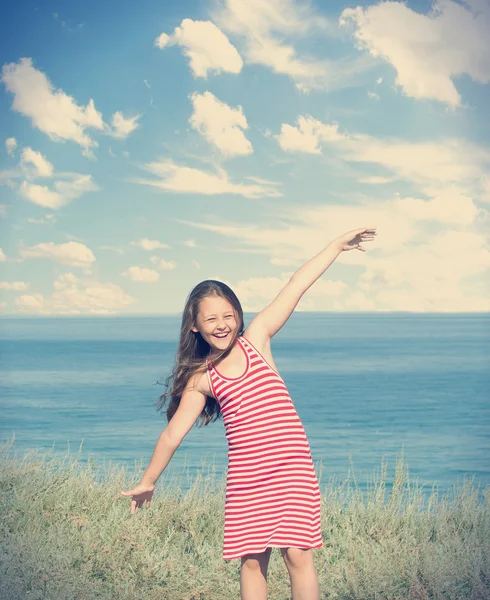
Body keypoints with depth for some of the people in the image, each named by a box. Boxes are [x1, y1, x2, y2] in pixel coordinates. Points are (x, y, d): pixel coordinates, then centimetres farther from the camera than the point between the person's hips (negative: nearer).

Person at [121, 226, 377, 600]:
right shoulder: (201, 379, 5)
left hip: (293, 469, -1)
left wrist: (339, 244, 4)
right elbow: (173, 433, 11)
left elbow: (297, 286, 3)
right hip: (246, 477, 1)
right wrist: (147, 483, 17)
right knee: (252, 560, 4)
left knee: (298, 554, -5)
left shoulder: (256, 338, 4)